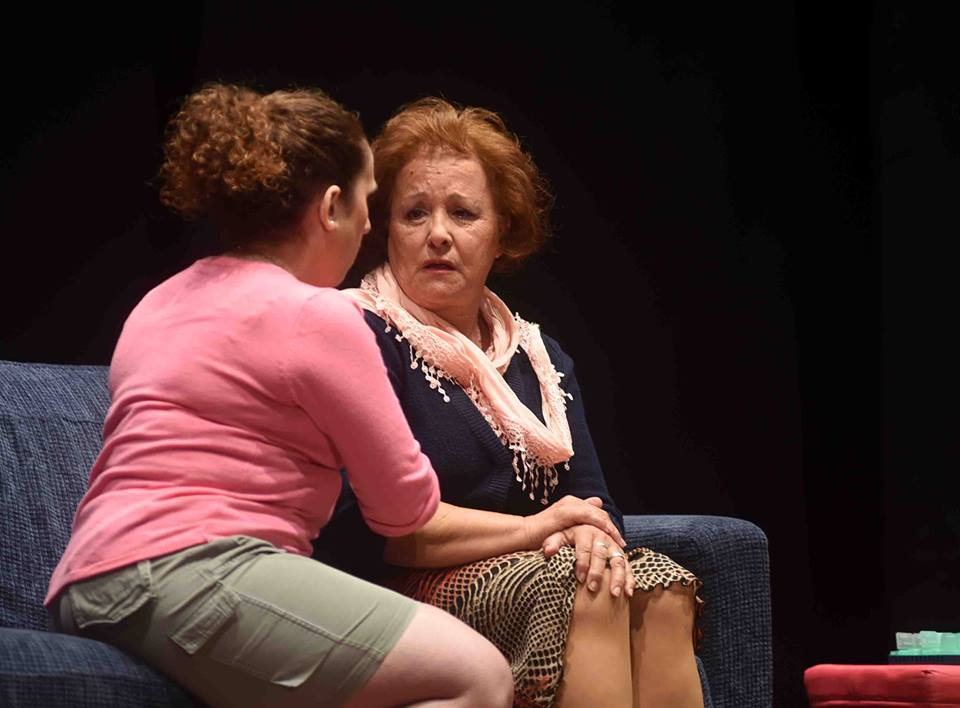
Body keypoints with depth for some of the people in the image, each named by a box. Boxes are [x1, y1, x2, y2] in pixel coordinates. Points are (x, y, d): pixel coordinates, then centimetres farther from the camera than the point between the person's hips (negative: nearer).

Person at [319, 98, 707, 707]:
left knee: (663, 587, -23)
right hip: (411, 590, -7)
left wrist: (595, 536, -12)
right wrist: (530, 530, -15)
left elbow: (591, 499, 15)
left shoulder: (538, 356, 21)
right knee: (576, 588, -32)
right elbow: (367, 523, -15)